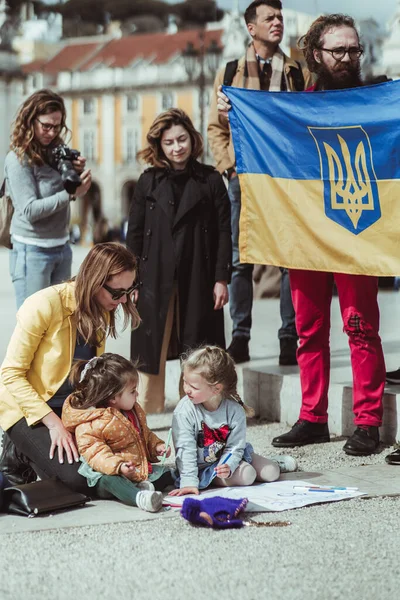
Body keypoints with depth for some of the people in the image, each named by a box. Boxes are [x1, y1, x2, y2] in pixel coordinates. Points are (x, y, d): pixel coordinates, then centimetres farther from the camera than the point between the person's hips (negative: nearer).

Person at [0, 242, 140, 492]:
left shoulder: (103, 312, 0)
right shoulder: (45, 305, -22)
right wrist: (53, 423, -25)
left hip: (71, 406, 7)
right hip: (28, 406, -7)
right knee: (78, 478, -23)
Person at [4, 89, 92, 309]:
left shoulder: (56, 152, 6)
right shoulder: (17, 159, -13)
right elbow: (30, 210, -18)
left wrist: (77, 173, -7)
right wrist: (71, 194, -24)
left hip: (62, 247, 7)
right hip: (32, 251, -7)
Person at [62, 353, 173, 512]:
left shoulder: (134, 411, 11)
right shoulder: (89, 425, -18)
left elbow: (145, 434, 26)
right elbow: (94, 452, -26)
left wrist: (157, 446, 7)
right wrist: (118, 466, -41)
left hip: (141, 468, 9)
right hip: (110, 472, -9)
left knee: (167, 474, -1)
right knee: (107, 479, -40)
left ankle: (145, 485, -25)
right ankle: (139, 497, -62)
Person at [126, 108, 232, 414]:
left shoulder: (210, 180, 3)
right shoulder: (149, 182, 7)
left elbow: (223, 232, 2)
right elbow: (135, 234, 7)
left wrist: (221, 279, -4)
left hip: (197, 279, -1)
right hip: (156, 278, 1)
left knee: (195, 352, 5)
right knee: (151, 350, 3)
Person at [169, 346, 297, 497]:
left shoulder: (235, 411, -17)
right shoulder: (184, 412, -23)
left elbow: (235, 447, -12)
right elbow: (186, 449, -24)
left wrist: (228, 466, -33)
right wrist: (189, 482, -31)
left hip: (227, 458, 3)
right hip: (202, 467, -3)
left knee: (271, 473, 0)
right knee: (246, 477, -23)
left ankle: (274, 464, 36)